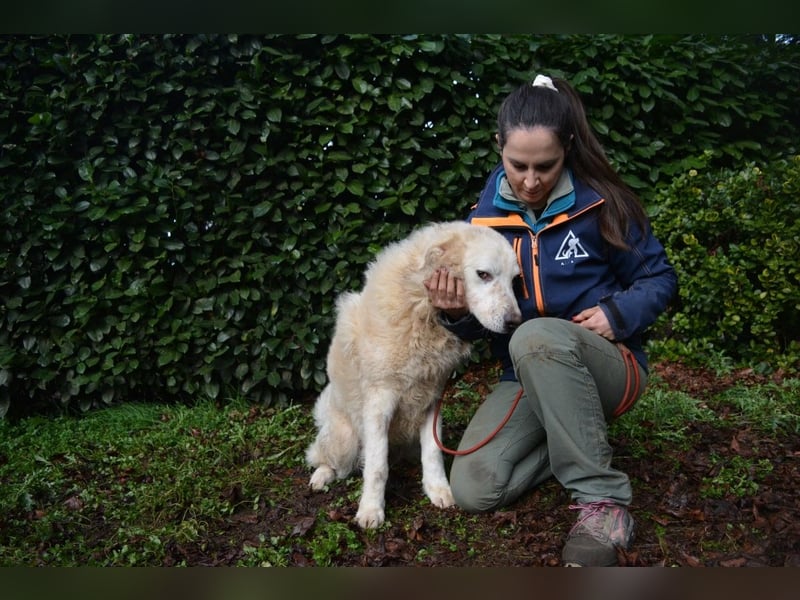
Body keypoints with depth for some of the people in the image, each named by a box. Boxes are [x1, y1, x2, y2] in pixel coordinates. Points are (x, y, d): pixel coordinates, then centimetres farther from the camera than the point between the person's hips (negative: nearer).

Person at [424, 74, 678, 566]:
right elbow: (483, 324, 3)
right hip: (524, 378, 4)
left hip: (606, 371, -4)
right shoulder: (486, 217, -1)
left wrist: (618, 313, -20)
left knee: (536, 337, -39)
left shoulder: (600, 204, -10)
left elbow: (660, 278, 0)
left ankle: (604, 500, -24)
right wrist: (459, 313, -20)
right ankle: (581, 442, 11)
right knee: (473, 489, -16)